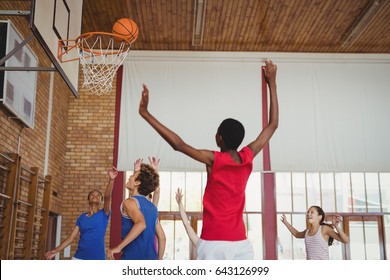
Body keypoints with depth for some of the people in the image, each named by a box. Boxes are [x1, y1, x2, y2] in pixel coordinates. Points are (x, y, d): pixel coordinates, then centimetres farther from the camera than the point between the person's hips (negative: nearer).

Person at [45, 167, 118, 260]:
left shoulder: (104, 214, 1)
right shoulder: (82, 217, 12)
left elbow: (107, 197, -16)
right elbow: (71, 237, 12)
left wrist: (111, 180, -33)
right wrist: (56, 250, 2)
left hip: (98, 258, -3)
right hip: (79, 257, 4)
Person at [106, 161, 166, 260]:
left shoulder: (130, 202, -7)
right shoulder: (152, 207, 16)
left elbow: (141, 224, -27)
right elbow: (162, 237, 16)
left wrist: (119, 247, -23)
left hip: (132, 259, -7)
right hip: (151, 258, 7)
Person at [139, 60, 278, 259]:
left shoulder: (213, 160, -7)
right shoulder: (248, 158, 4)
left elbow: (178, 144, -15)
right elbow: (273, 125, 13)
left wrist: (145, 113, -13)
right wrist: (272, 83, 17)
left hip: (214, 244, -4)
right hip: (241, 244, 4)